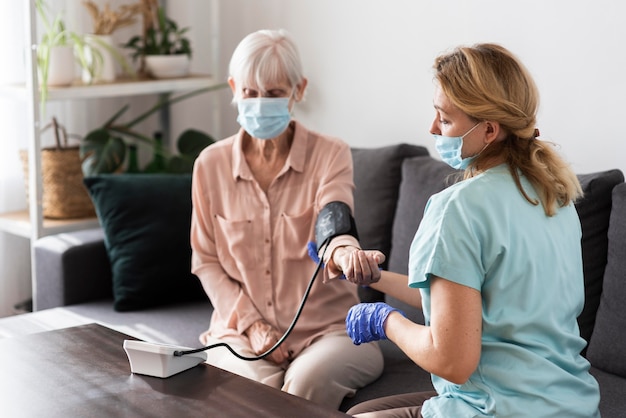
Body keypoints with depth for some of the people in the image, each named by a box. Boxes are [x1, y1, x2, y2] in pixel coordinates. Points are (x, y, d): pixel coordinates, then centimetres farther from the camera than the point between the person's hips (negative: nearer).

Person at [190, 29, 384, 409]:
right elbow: (206, 260, 7)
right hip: (243, 330, 1)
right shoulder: (211, 164, 4)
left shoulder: (330, 155, -3)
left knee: (308, 379, -33)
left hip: (327, 328, -1)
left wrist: (344, 251, -48)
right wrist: (249, 323, -7)